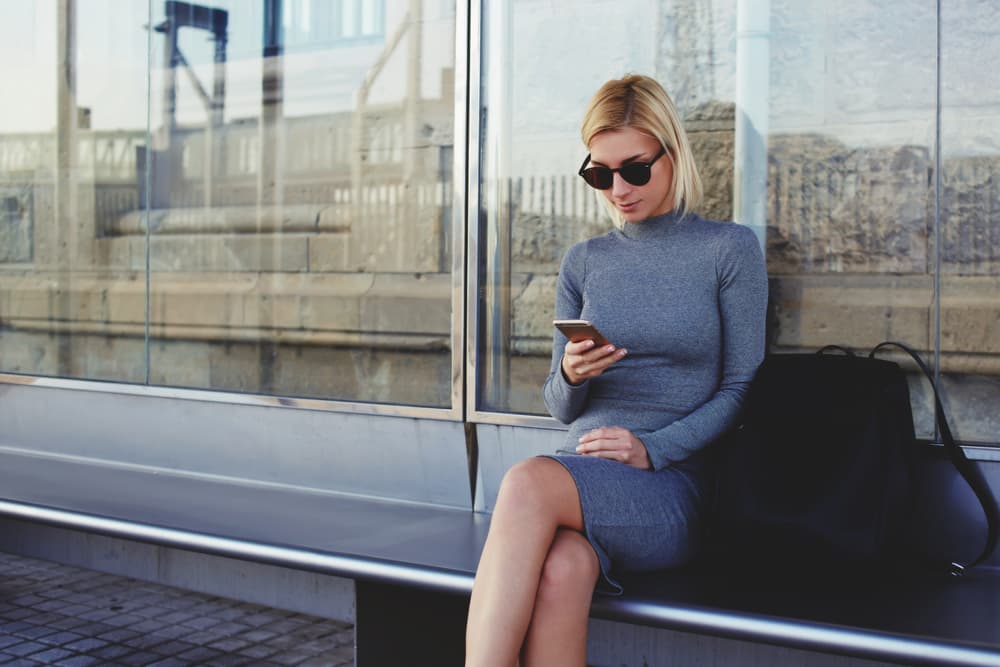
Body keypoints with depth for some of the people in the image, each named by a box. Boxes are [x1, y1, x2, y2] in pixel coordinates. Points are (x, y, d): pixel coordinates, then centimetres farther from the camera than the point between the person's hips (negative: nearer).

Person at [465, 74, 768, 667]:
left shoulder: (729, 249, 6)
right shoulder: (584, 263, 17)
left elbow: (743, 389, 1)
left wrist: (652, 450, -14)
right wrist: (570, 376, -7)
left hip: (675, 489, -3)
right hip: (581, 473, 3)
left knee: (528, 483, -35)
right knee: (563, 568, -35)